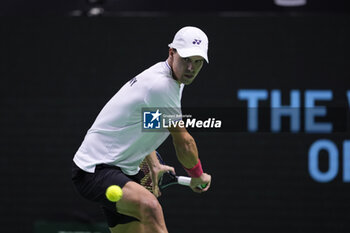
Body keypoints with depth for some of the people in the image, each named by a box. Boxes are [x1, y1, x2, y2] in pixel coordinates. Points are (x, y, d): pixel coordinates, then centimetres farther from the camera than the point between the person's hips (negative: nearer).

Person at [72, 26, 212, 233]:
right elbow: (183, 142, -13)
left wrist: (154, 166, 22)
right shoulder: (160, 84, -22)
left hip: (125, 170, 11)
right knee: (150, 206, -35)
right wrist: (199, 176, 4)